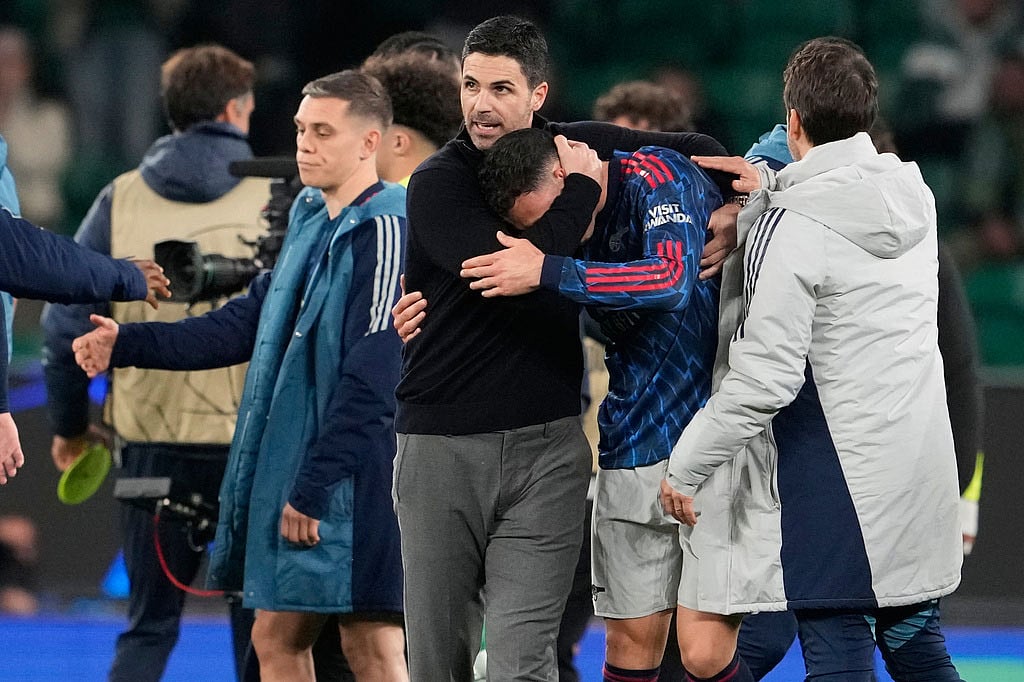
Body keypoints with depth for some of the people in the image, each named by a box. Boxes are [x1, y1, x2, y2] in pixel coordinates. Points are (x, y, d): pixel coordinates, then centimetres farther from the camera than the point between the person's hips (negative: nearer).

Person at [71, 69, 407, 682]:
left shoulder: (385, 230, -14)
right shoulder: (312, 220, 15)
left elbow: (369, 378, -18)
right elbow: (248, 323, 20)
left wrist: (313, 487, -19)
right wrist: (128, 344, 11)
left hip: (355, 479, -9)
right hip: (292, 469, 9)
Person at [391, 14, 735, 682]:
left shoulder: (577, 147, 6)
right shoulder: (438, 183, -5)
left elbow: (696, 149, 22)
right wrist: (580, 184, -11)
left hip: (546, 447, 1)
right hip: (441, 446, -1)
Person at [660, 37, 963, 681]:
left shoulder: (793, 228, -15)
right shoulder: (915, 194, 5)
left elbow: (765, 379, -19)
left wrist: (686, 465, -9)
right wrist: (770, 192, 17)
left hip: (837, 481, -7)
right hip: (922, 476, 7)